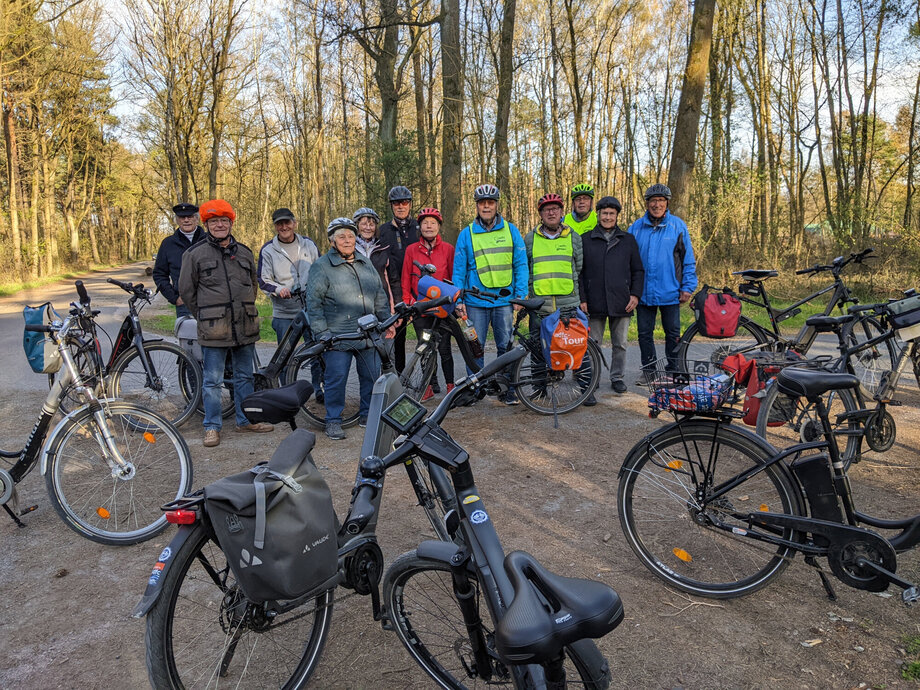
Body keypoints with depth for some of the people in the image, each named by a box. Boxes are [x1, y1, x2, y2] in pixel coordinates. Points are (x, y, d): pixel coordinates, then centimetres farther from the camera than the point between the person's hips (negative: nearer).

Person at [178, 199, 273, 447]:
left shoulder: (244, 253, 11)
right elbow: (186, 290, 4)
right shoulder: (195, 254, -1)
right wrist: (205, 316, 6)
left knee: (245, 376, 13)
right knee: (213, 380, 2)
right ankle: (212, 427, 13)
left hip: (245, 327, 4)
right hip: (213, 331, -4)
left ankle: (245, 419, 26)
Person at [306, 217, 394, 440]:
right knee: (337, 378, -4)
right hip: (337, 336, -5)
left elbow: (380, 296, 20)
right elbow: (313, 303, -6)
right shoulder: (321, 267, -3)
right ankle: (333, 421, 12)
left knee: (372, 376, 10)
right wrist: (322, 333, -12)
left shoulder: (366, 263, 14)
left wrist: (387, 322, 15)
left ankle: (367, 415, 28)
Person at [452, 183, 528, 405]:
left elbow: (521, 264, 6)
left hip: (504, 300, 0)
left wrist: (521, 295, -3)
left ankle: (507, 389, 16)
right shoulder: (466, 234, 5)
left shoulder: (511, 230, 6)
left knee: (506, 346, 5)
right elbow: (459, 270, 6)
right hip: (475, 301, 0)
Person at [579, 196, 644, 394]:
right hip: (595, 303, -1)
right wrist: (581, 299, -4)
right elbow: (578, 272, 4)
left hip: (621, 303, 1)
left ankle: (617, 377, 20)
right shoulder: (585, 240, 6)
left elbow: (638, 270, 11)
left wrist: (635, 294, -1)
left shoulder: (628, 240, 10)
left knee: (620, 344, 8)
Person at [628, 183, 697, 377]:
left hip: (670, 292, -1)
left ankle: (673, 371, 21)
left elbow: (688, 259, 3)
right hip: (644, 293, 2)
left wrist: (688, 287, -2)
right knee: (644, 333, 8)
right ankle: (648, 370, 21)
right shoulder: (636, 227, 5)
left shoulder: (678, 225, 1)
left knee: (673, 333, 8)